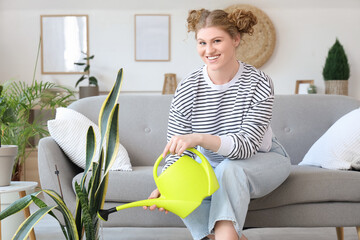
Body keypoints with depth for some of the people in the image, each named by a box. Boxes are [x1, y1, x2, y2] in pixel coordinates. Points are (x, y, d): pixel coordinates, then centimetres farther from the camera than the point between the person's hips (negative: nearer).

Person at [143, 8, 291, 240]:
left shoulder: (258, 83, -21)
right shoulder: (187, 90, -14)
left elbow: (247, 146, -30)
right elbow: (177, 153, -12)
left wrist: (199, 138, -47)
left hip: (262, 159, -3)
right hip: (212, 164, 3)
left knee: (230, 169, -36)